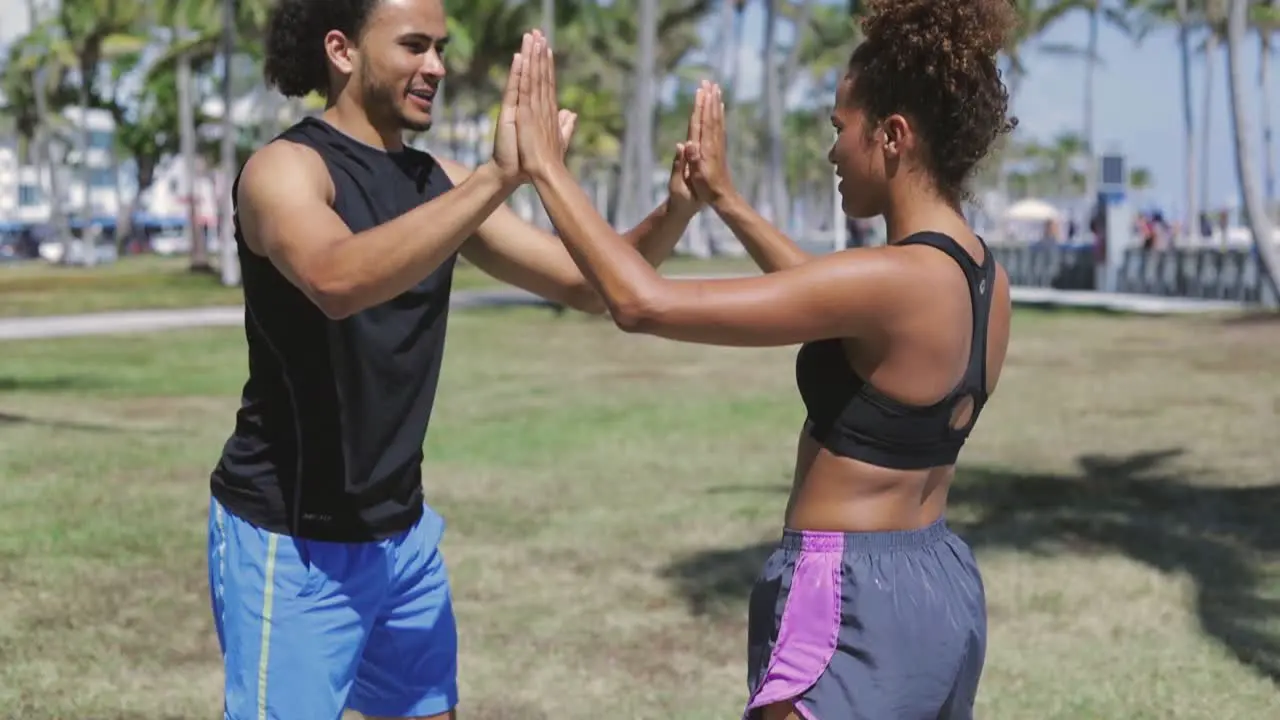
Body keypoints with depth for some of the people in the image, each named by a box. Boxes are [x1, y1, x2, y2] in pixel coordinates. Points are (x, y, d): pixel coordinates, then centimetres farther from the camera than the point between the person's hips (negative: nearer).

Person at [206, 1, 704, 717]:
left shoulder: (439, 181, 5)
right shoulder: (286, 168, -15)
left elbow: (586, 284, 5)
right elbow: (336, 279, -38)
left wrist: (676, 211, -13)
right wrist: (497, 180, -44)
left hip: (402, 531, 7)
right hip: (292, 540, -7)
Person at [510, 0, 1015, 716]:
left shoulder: (893, 278, -22)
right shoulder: (987, 278, 4)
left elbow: (644, 303, -22)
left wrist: (546, 166, -12)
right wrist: (727, 201, 25)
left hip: (856, 605, -9)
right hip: (945, 590, 9)